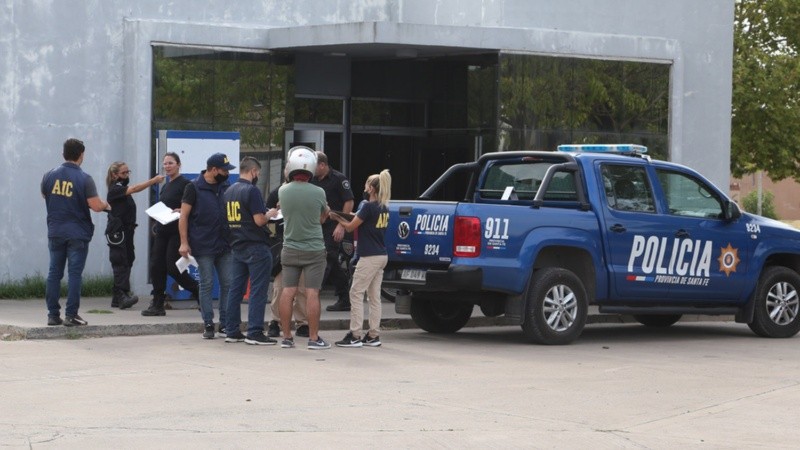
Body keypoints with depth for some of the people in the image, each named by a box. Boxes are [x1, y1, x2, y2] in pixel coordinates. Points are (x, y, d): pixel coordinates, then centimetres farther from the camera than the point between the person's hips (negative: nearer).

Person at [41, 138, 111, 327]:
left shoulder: (49, 176, -1)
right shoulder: (84, 179, -13)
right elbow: (96, 206, -16)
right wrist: (105, 205, 5)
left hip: (55, 232, 3)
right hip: (78, 233, -3)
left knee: (54, 273, 9)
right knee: (74, 274, 1)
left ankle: (53, 314, 9)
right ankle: (71, 316, -1)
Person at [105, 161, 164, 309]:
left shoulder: (123, 189, 18)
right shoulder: (115, 189, -9)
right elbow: (134, 189, -24)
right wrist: (154, 180, -29)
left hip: (127, 231, 9)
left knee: (127, 262, 6)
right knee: (121, 262, -16)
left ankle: (117, 298, 7)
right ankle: (123, 295, -25)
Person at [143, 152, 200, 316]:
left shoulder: (185, 184, -7)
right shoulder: (165, 187, 18)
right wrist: (156, 226, 12)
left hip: (177, 232, -8)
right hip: (162, 232, 8)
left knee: (172, 268, -11)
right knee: (156, 267, 2)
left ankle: (199, 292, 6)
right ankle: (157, 304, 7)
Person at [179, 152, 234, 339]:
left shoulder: (225, 187, 10)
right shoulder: (194, 188, -5)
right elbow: (184, 216, -6)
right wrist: (184, 242, -13)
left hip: (225, 245, 5)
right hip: (204, 245, -5)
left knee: (228, 283, 3)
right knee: (207, 284, -1)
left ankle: (225, 323, 10)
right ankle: (208, 324, 4)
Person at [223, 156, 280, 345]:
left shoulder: (229, 191, 10)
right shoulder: (252, 191, -14)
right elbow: (259, 220, -20)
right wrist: (270, 214, 1)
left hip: (236, 246, 8)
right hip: (255, 247, -8)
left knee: (235, 289, 10)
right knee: (258, 290, -4)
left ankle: (232, 331, 12)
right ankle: (254, 333, -7)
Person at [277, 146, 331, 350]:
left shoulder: (283, 191, -6)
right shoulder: (318, 193, -13)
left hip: (290, 249, 3)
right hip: (313, 249, -3)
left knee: (288, 292, 7)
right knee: (312, 293, -2)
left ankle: (286, 337, 10)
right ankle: (314, 338, 0)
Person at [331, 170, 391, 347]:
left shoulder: (368, 207, -14)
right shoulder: (384, 208, 12)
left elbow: (351, 227, -7)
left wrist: (337, 219, 10)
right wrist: (343, 219, 16)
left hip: (370, 257, -9)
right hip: (382, 256, 9)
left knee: (356, 293, -5)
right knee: (374, 296, 10)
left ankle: (355, 336, -7)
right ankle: (373, 335, 10)